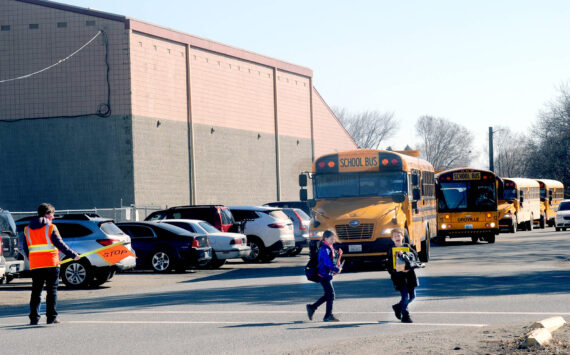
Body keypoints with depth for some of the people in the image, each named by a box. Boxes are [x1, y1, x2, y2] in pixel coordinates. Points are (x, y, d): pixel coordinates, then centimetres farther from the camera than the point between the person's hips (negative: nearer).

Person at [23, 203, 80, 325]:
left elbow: (26, 248, 13)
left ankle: (34, 318, 3)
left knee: (36, 292, 7)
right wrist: (73, 255, -2)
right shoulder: (50, 228, -5)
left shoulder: (27, 229, 10)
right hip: (51, 264, -4)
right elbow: (60, 244, -8)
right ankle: (51, 317, 1)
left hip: (35, 265, 4)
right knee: (52, 291, 3)